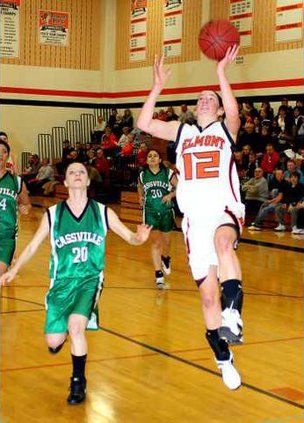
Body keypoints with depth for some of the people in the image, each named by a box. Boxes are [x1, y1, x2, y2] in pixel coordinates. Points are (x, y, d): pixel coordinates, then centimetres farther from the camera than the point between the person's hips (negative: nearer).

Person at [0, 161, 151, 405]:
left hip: (90, 279, -1)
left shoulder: (103, 212, 1)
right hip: (62, 281, 2)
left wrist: (140, 237, -19)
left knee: (76, 325, -27)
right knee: (54, 341, -4)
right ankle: (62, 334, 37)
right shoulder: (52, 215, 2)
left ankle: (79, 382, -5)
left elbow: (130, 237, 4)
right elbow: (33, 247, 8)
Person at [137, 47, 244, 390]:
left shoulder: (226, 129, 8)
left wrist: (221, 74, -20)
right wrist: (158, 87, -2)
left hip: (226, 211, -3)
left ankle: (233, 313, -46)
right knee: (207, 296, 4)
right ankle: (224, 360, 20)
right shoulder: (181, 132, 16)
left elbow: (234, 113, -16)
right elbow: (144, 124, 3)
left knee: (222, 242, -41)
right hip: (195, 219, 3)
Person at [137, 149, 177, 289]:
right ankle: (158, 276, -8)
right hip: (150, 212, 0)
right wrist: (141, 197, 2)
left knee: (166, 241, 16)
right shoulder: (143, 175, 0)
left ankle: (166, 259, 51)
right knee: (155, 241, -8)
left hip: (166, 211, 0)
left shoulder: (168, 173, -7)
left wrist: (170, 195, -18)